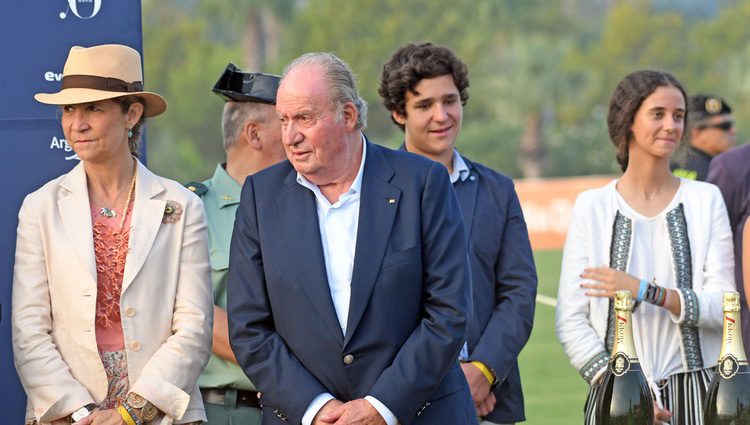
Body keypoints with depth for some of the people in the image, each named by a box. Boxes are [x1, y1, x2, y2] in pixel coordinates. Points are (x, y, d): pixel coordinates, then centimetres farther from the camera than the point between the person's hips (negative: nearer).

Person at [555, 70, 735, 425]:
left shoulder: (705, 200, 5)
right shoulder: (591, 207, 2)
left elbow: (722, 306, -2)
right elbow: (571, 322, -2)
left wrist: (647, 291, -16)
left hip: (693, 392, 1)